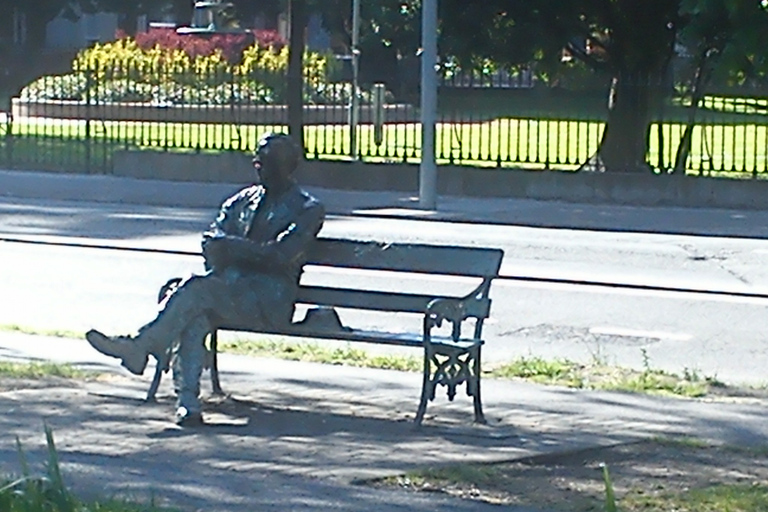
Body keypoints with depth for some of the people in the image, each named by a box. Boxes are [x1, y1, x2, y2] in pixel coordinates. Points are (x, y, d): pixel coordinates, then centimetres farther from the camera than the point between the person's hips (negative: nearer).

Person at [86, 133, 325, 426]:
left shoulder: (307, 210, 7)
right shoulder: (243, 200, 25)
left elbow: (281, 255, -9)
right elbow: (212, 241, 13)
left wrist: (231, 247, -8)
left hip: (270, 296, -5)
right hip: (228, 292, 5)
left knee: (198, 289, -32)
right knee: (193, 319, -31)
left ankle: (144, 345, -34)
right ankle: (187, 403, -40)